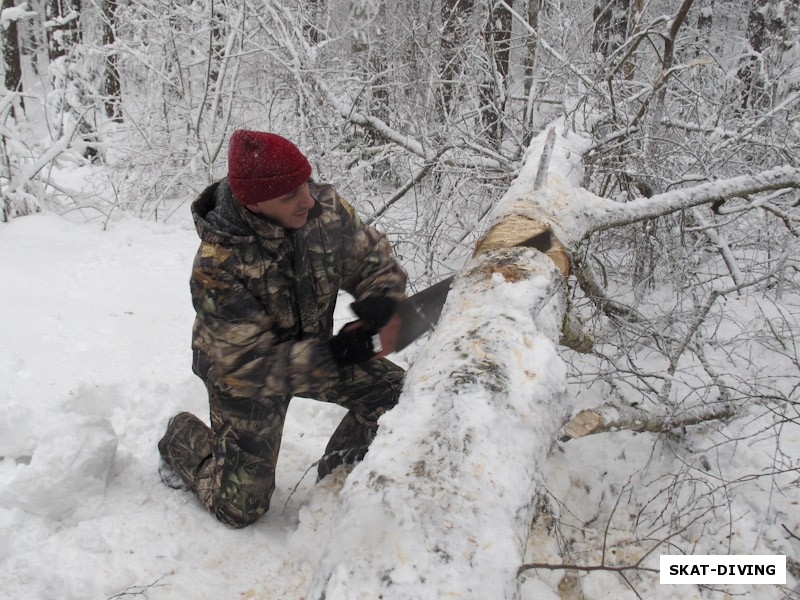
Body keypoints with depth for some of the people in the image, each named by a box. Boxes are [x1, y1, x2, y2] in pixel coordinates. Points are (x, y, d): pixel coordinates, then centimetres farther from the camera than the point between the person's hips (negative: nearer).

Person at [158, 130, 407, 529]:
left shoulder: (325, 208, -22)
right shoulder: (216, 265, -35)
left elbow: (372, 256, -7)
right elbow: (247, 365, -33)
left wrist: (380, 300, -30)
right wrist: (330, 356, -43)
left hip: (313, 348, 5)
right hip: (244, 376, -4)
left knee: (390, 389, -12)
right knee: (241, 508, 5)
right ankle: (183, 439, 34)